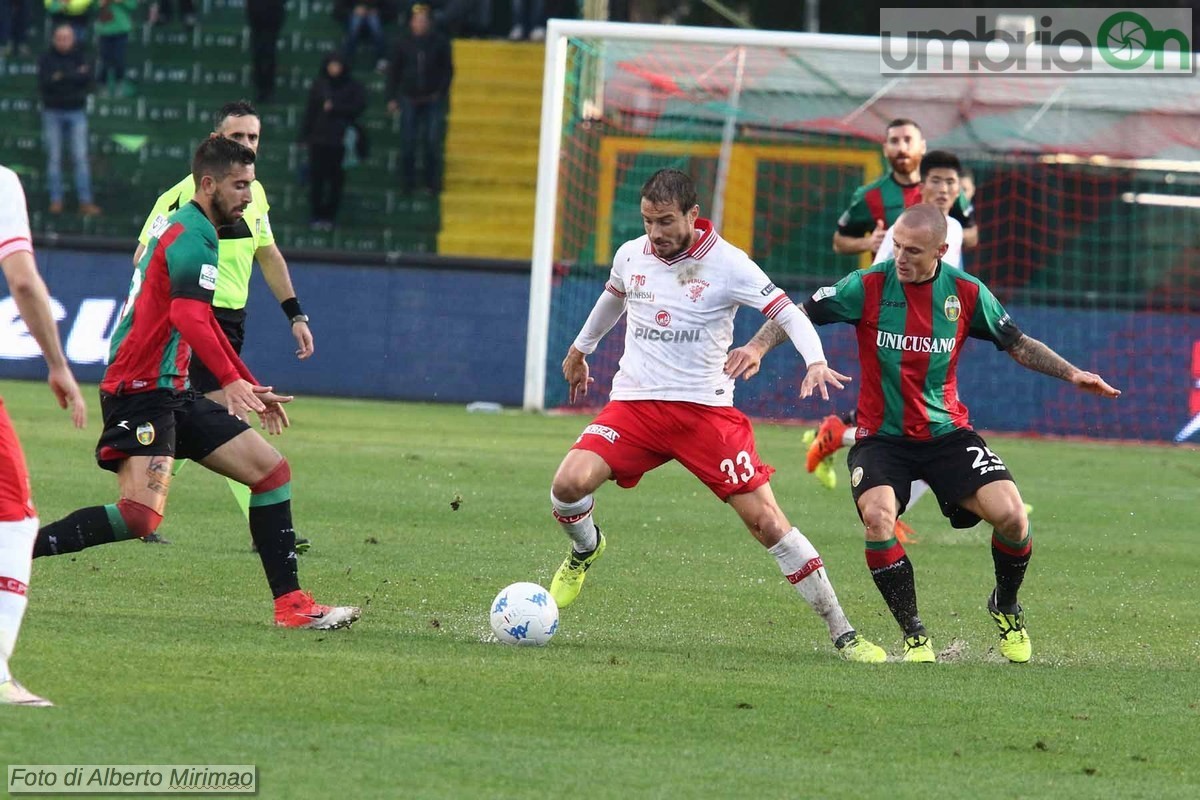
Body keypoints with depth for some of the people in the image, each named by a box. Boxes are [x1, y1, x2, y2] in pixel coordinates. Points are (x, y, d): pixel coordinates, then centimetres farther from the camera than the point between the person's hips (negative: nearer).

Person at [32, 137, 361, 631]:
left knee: (272, 470, 6)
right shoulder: (192, 237, -12)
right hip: (141, 391, -11)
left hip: (171, 394, 11)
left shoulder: (191, 232, 21)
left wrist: (253, 389, 36)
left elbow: (202, 323, 33)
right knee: (141, 516, -25)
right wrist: (231, 381, -39)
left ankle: (291, 604, 6)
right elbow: (188, 317, -29)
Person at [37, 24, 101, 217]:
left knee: (81, 157, -6)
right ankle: (56, 200, 4)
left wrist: (61, 77, -21)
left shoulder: (81, 57, 2)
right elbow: (43, 83, -14)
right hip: (52, 113, 0)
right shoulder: (46, 59, 0)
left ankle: (85, 202, -8)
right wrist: (75, 76, -22)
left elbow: (87, 79, -13)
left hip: (76, 112, 0)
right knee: (54, 158, 0)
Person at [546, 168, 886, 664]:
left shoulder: (727, 265, -8)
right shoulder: (631, 256, 6)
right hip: (634, 402, 3)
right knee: (569, 483, -21)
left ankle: (842, 635, -1)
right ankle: (585, 551, 16)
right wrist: (580, 349, 44)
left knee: (765, 520, -9)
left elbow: (788, 315, -11)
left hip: (706, 409, -3)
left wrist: (816, 362, -30)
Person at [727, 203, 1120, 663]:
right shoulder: (868, 287, -9)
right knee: (877, 519, -29)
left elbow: (1017, 344, 11)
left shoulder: (967, 293, -2)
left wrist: (1071, 373, 1)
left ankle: (1006, 609, 14)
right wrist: (758, 346, -22)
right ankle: (914, 636, -10)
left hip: (948, 433, 2)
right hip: (881, 436, -2)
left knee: (1011, 515, -18)